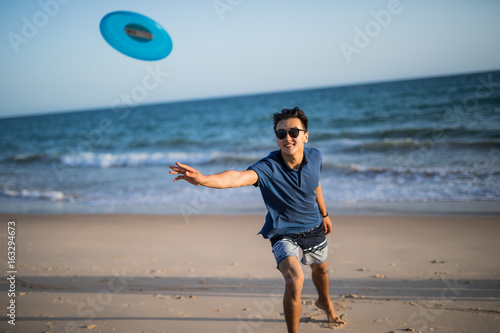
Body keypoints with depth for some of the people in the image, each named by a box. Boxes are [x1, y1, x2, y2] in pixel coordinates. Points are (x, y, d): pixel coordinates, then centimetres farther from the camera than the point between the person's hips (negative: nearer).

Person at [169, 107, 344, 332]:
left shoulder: (314, 157, -16)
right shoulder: (268, 167, -33)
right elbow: (238, 177, -53)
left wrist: (324, 214, 20)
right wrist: (203, 179, -71)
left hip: (313, 227, 5)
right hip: (283, 232, -5)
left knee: (321, 268, 29)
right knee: (294, 280, -28)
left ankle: (325, 303, 64)